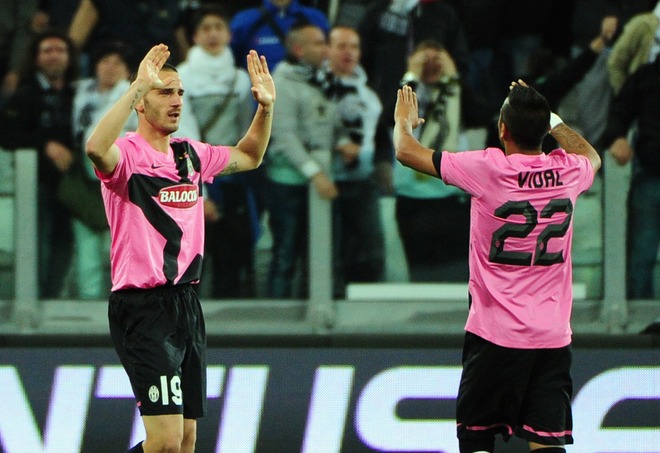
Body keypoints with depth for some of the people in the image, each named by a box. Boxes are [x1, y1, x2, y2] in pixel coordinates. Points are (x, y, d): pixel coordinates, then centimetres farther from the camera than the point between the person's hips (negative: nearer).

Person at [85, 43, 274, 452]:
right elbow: (96, 148, -34)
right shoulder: (126, 153, -9)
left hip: (187, 303, 8)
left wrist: (266, 107, 15)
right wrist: (137, 86, -36)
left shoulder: (191, 155, 14)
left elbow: (249, 157, 31)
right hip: (143, 307, -8)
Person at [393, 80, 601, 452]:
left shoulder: (488, 169, -12)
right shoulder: (567, 172, 0)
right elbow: (592, 157, 29)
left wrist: (404, 121, 21)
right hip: (554, 336, 3)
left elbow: (407, 152, 0)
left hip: (495, 334, -3)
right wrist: (547, 116, 36)